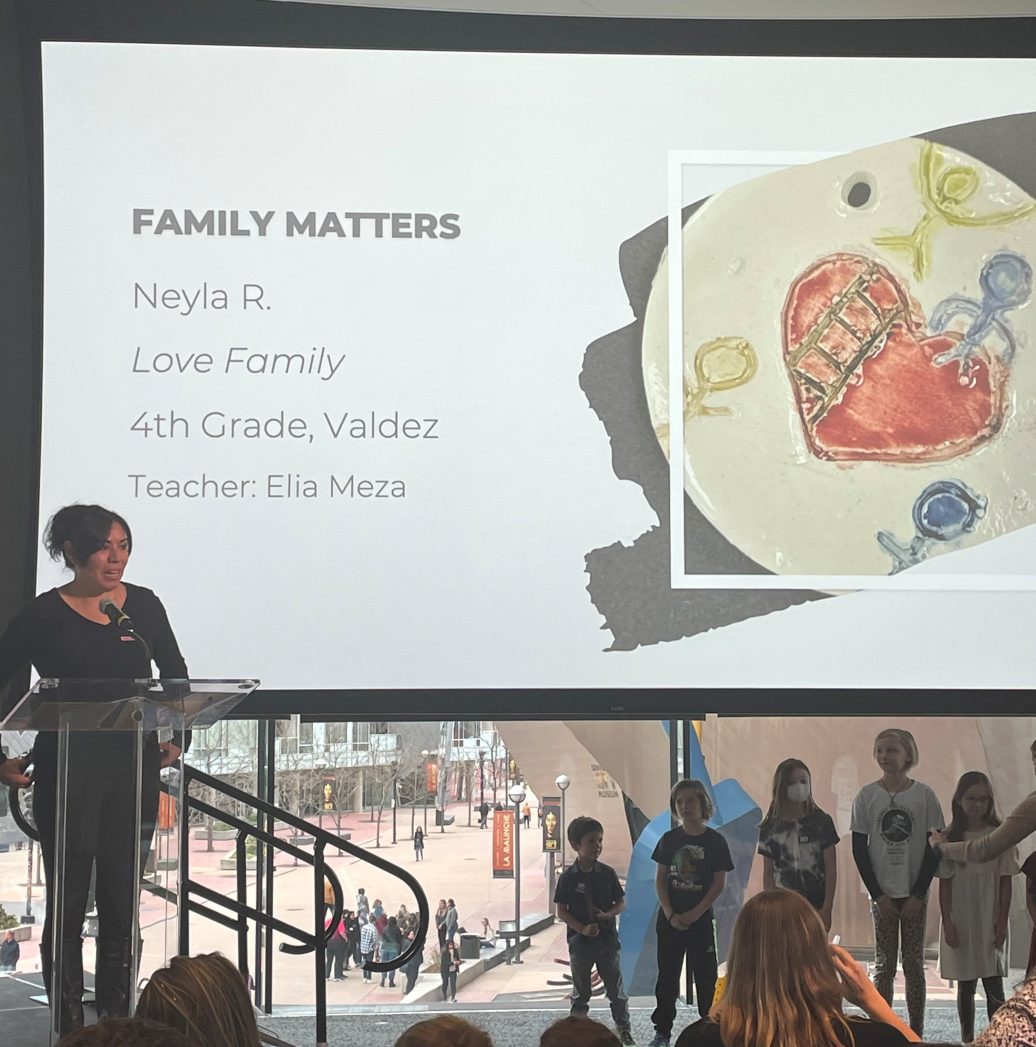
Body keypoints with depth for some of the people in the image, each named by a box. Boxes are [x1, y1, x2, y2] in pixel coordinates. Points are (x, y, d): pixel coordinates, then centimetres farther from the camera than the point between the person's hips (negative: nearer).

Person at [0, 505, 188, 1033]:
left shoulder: (143, 606, 6)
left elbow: (176, 675, 19)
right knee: (67, 902, -1)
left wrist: (175, 736, 10)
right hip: (66, 768, -3)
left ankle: (116, 1024, 16)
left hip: (134, 767, 3)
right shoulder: (43, 615, -4)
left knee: (121, 900, 8)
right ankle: (69, 1026, 5)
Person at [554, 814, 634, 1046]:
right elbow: (561, 912, -5)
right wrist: (583, 928, -17)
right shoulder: (568, 877, -6)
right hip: (580, 940, -1)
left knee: (616, 989, 6)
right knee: (580, 991, 11)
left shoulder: (607, 873, -2)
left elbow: (621, 903, 4)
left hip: (607, 940, 1)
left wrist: (606, 915, -16)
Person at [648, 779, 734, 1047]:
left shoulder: (715, 842, -4)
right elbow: (660, 879, 3)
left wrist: (694, 914, -12)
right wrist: (670, 914, -8)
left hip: (701, 919, -2)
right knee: (667, 975, 5)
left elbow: (719, 884, -6)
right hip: (670, 919, 2)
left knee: (705, 976, 3)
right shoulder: (669, 839, 2)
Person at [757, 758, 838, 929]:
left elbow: (831, 868, -1)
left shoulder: (821, 822, 0)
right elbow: (768, 873, 7)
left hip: (815, 905, -1)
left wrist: (826, 908, -8)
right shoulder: (770, 828, 5)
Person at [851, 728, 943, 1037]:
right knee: (884, 964, 2)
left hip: (915, 893, 0)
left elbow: (934, 847, -1)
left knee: (913, 964, 3)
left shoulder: (924, 795, -3)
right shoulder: (866, 796, -2)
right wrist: (877, 894, -5)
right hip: (882, 893, 0)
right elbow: (859, 849, 0)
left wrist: (918, 893, -6)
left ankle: (916, 1032, 8)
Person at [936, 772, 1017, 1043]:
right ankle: (967, 1039, 15)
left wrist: (1002, 922, -5)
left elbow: (1006, 882, 0)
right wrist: (948, 923, -6)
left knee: (994, 986, -5)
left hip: (990, 922, -1)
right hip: (960, 922, 1)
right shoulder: (950, 837, 0)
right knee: (965, 986, 8)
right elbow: (945, 883, 1)